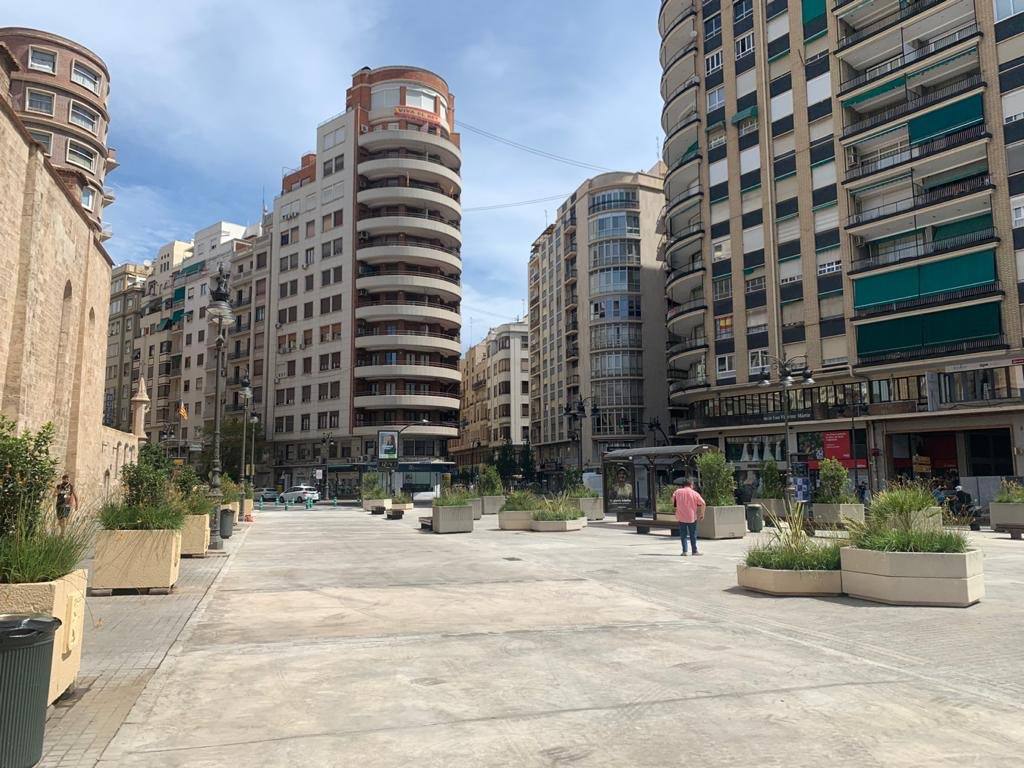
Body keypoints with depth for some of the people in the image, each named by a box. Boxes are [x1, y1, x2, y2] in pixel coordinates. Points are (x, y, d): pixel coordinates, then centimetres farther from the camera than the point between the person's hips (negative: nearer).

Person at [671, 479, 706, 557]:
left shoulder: (678, 492, 2)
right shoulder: (695, 493, -2)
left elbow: (673, 500, 16)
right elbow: (703, 504, -7)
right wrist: (702, 514, 2)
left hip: (681, 517, 1)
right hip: (692, 517, -1)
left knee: (683, 534, 7)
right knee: (693, 535, 9)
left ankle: (684, 551, 2)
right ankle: (694, 551, 12)